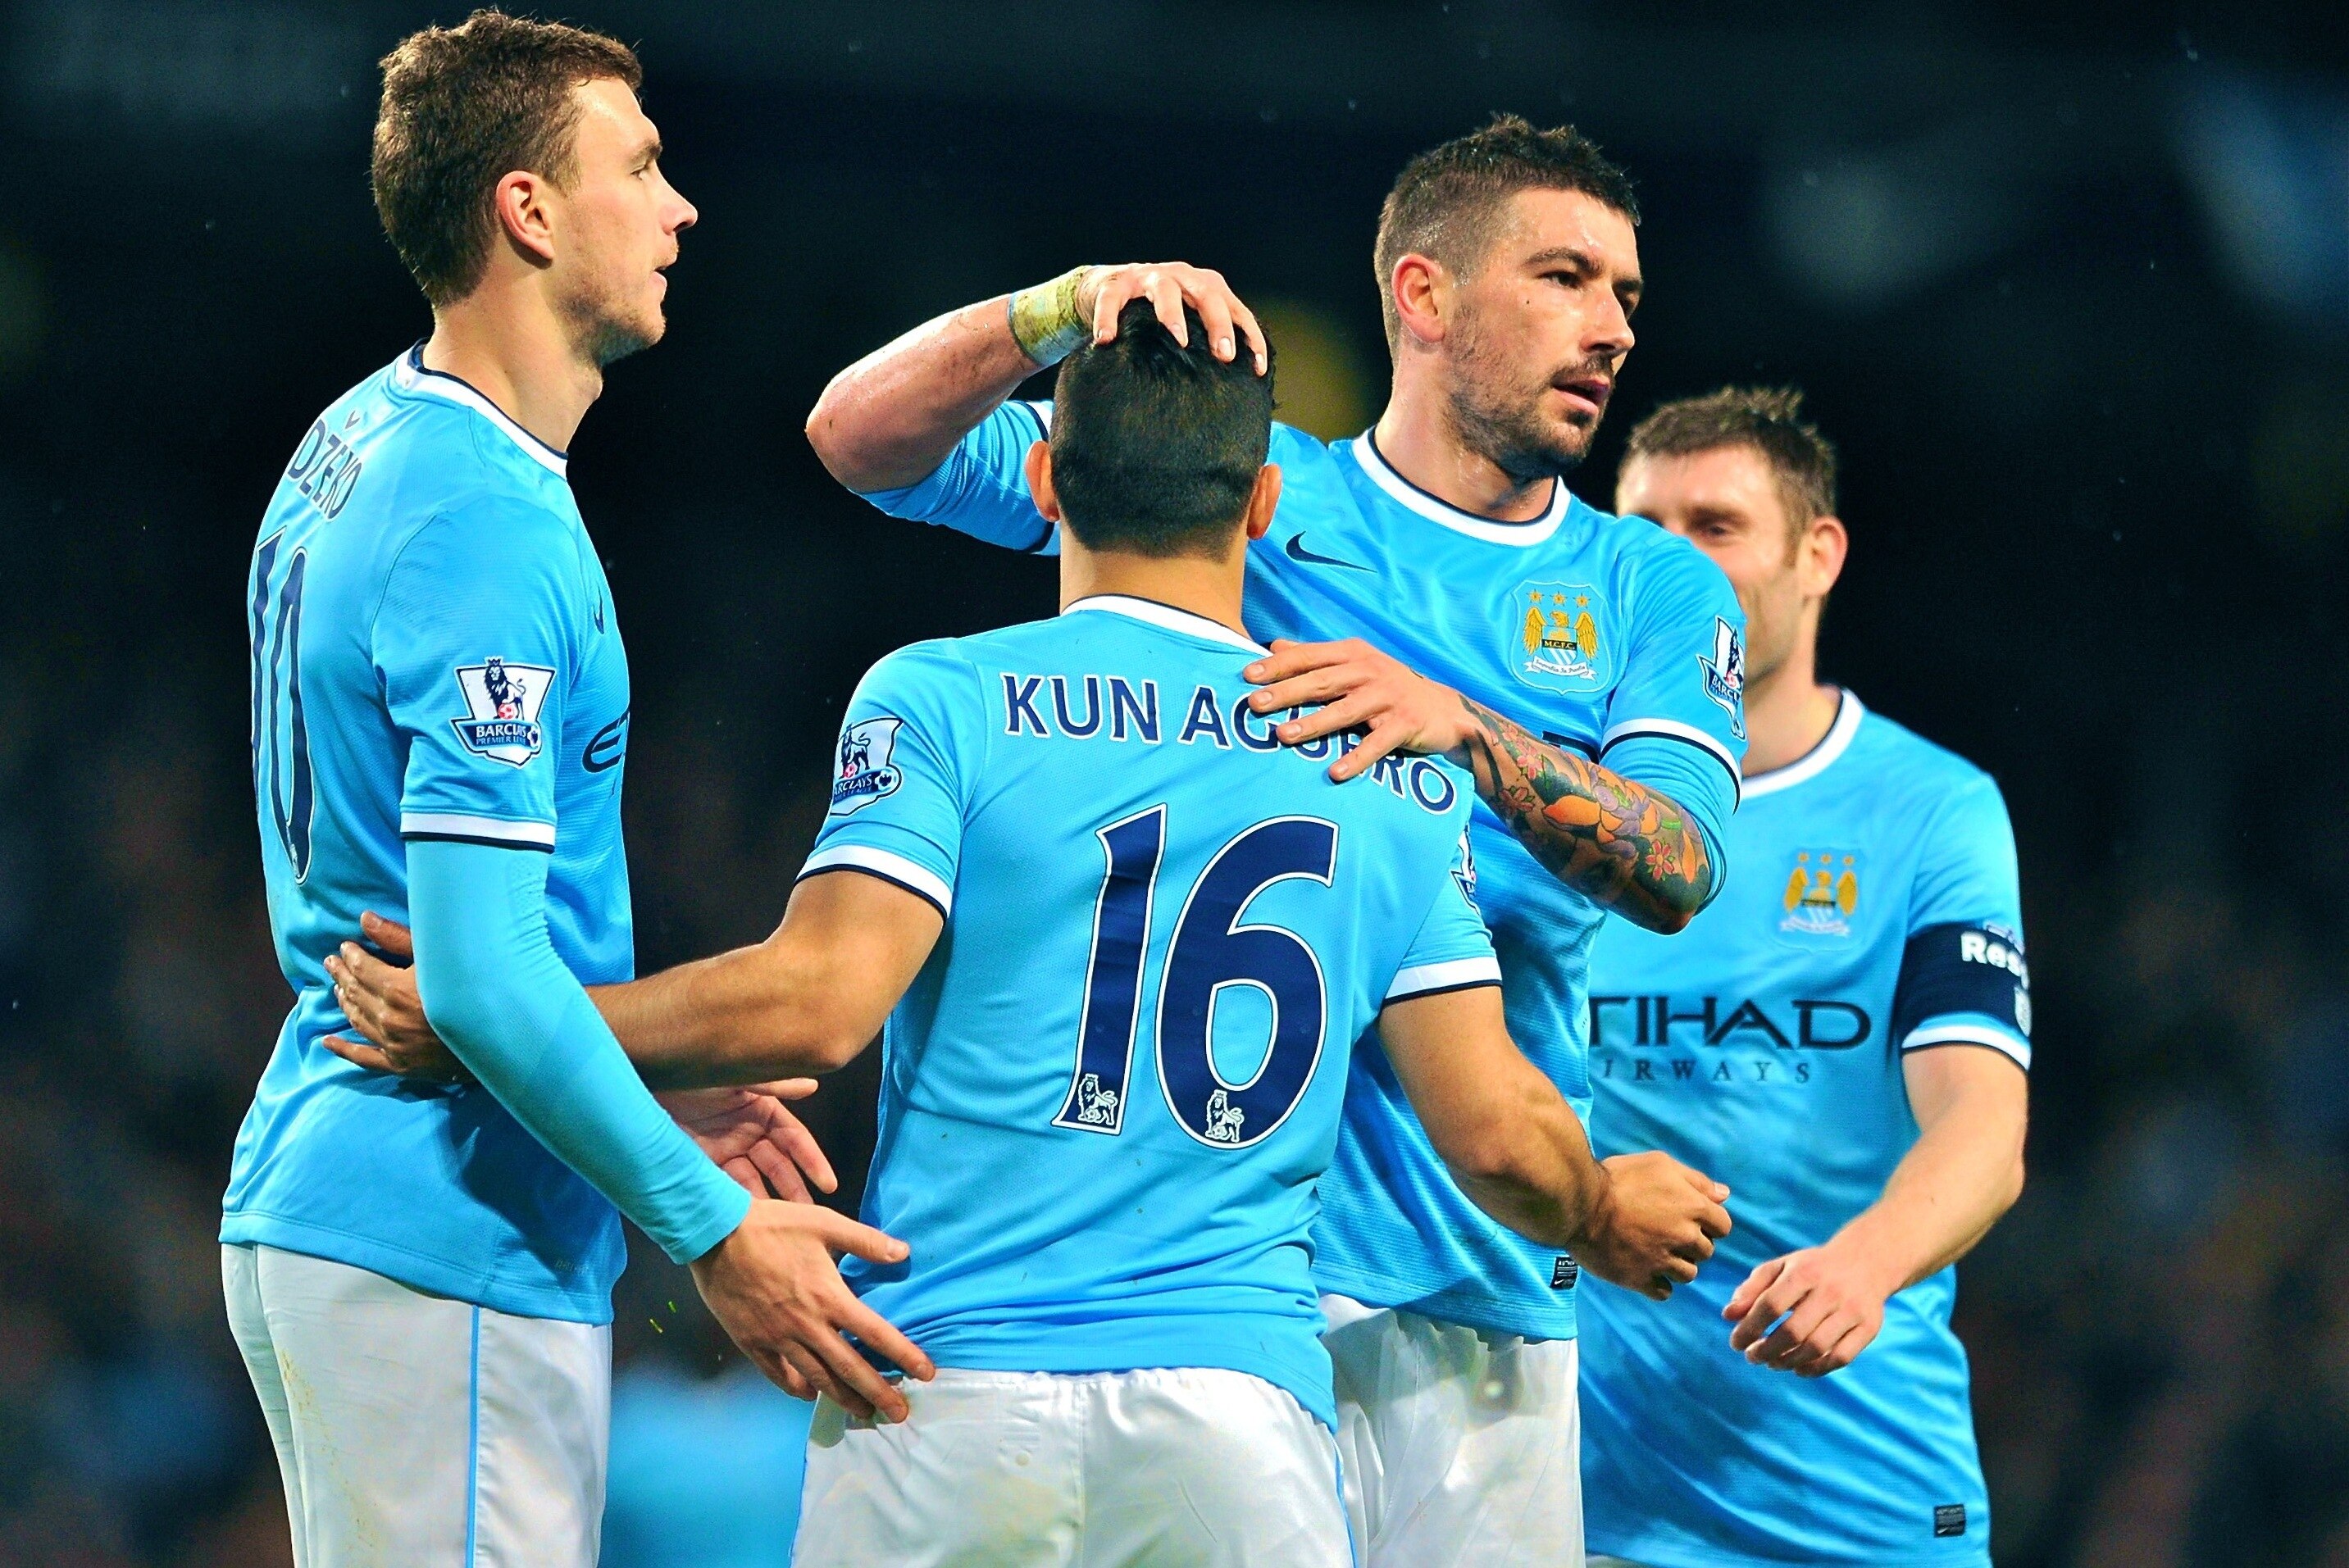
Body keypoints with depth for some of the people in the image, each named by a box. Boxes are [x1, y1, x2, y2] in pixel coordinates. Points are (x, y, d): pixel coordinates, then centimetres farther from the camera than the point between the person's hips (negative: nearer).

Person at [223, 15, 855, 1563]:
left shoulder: (358, 442, 13)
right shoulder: (489, 533, -18)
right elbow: (481, 978, -23)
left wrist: (646, 1102, 19)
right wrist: (711, 1228, -19)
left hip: (313, 1195, 10)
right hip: (448, 1257, -10)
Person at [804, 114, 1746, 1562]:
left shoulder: (1659, 592, 13)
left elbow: (1680, 873, -5)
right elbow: (861, 438, 4)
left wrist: (1464, 729, -21)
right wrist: (1073, 304, -14)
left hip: (1488, 1265, 3)